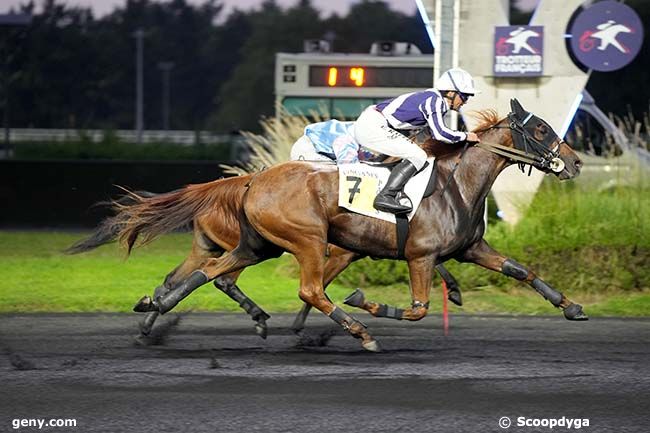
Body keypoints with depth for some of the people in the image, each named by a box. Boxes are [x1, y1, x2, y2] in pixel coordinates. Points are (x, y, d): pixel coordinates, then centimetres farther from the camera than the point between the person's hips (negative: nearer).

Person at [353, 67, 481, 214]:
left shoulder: (433, 99, 16)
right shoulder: (435, 100, -13)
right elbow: (439, 133, -22)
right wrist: (465, 136, -9)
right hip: (373, 127, -11)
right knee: (417, 156, -17)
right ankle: (385, 196, -28)